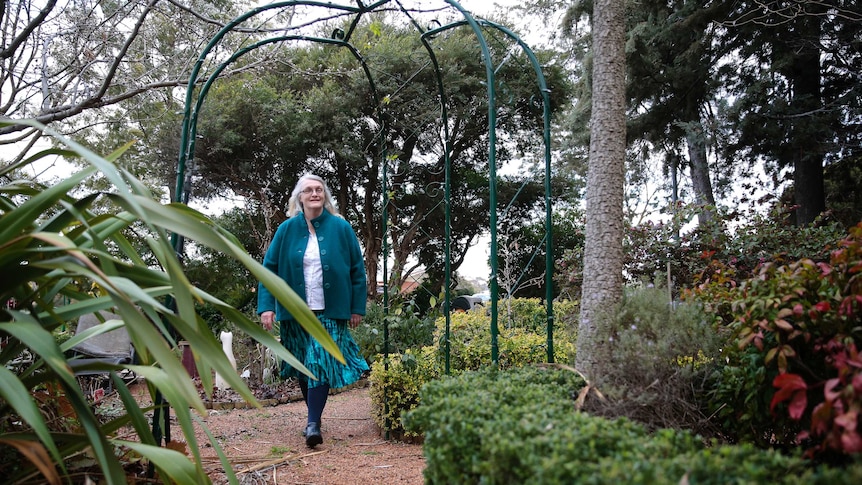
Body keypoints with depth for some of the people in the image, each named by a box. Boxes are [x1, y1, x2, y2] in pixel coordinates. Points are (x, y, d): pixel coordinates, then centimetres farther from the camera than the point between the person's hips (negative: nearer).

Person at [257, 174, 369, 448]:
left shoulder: (340, 228, -1)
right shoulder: (287, 229, 2)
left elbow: (357, 269, 1)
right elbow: (269, 268, 1)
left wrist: (357, 308, -1)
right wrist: (266, 306, -9)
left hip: (330, 312, -2)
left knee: (322, 363, -10)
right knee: (303, 366, 10)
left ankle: (313, 424, -7)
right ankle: (313, 415, 25)